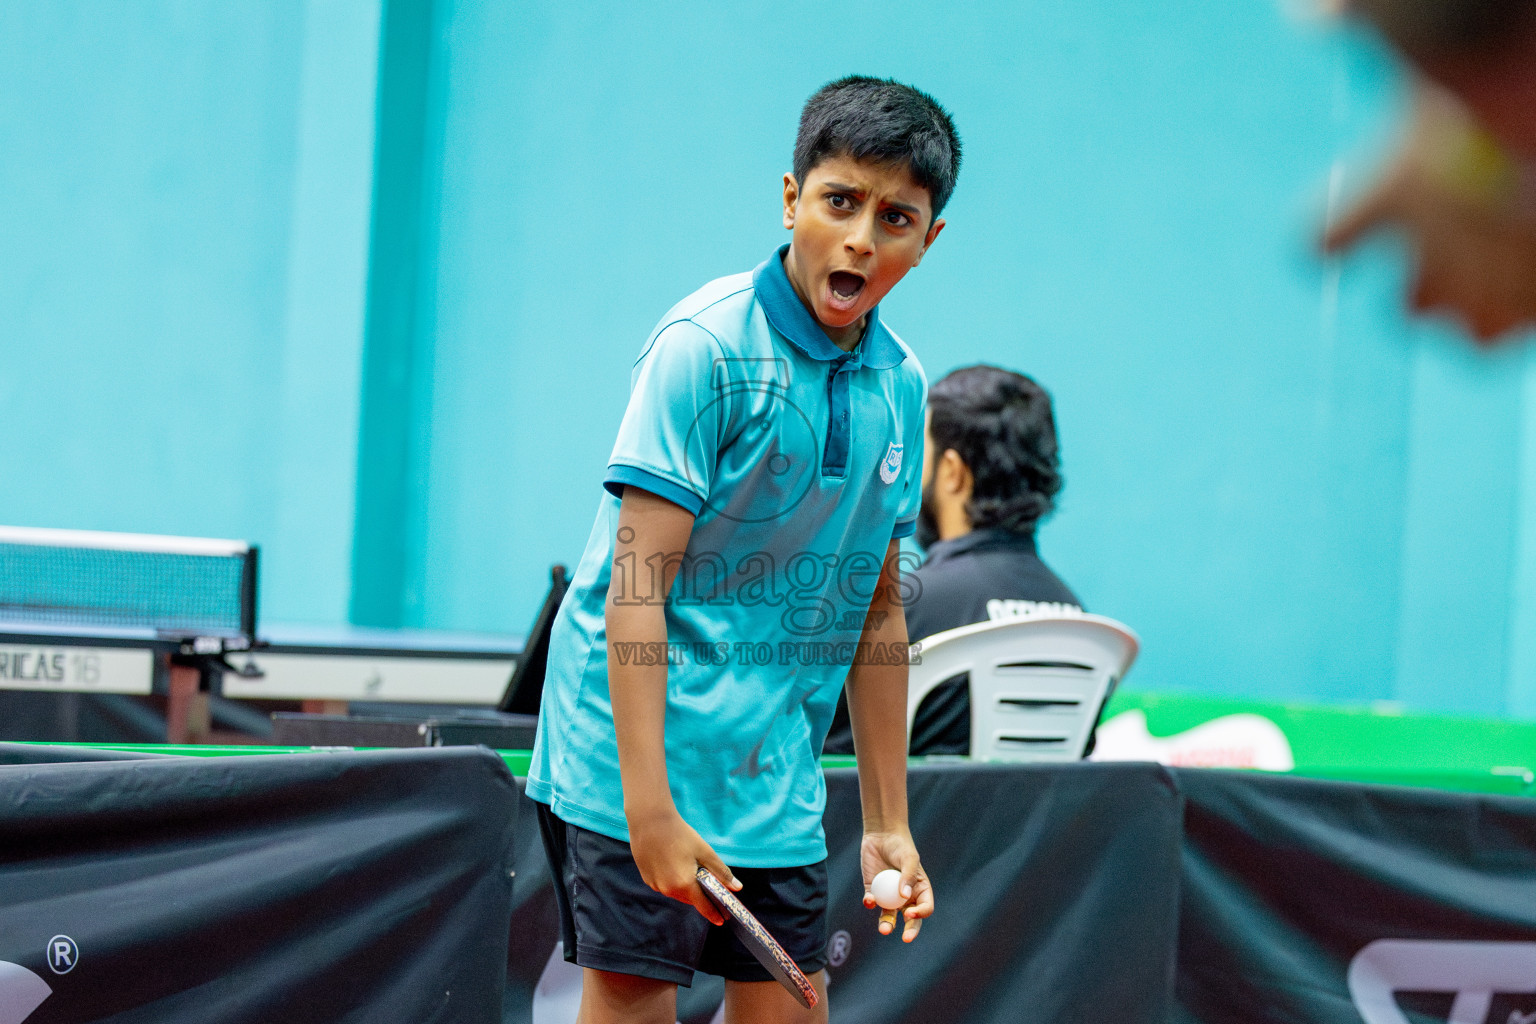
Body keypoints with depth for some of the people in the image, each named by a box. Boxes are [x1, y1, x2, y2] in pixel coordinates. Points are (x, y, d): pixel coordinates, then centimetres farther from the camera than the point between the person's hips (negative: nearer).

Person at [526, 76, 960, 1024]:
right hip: (637, 751, -6)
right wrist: (650, 806, -24)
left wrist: (887, 823, 15)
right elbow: (637, 581, -18)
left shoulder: (900, 385, 8)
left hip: (776, 775, 6)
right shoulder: (707, 345, -13)